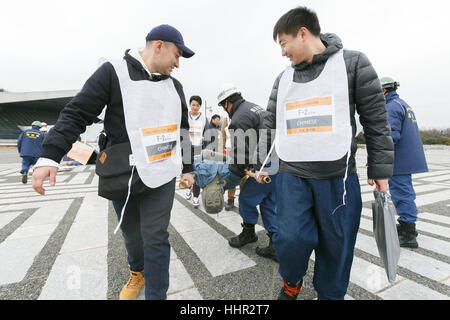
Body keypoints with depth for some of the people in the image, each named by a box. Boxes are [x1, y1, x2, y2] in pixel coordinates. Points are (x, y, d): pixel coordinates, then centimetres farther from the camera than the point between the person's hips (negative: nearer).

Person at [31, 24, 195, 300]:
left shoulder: (174, 86, 12)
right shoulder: (114, 72, -3)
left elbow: (183, 131, 16)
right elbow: (77, 114, -5)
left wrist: (188, 167, 16)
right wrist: (50, 156, -15)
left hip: (162, 176, 2)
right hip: (123, 176, -2)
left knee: (156, 238, 2)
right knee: (131, 234, 17)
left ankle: (156, 295, 19)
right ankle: (137, 272, 46)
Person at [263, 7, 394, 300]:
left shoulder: (353, 63, 2)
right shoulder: (283, 79, 12)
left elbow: (377, 121, 1)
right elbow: (270, 126, 15)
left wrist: (381, 169, 0)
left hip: (338, 176, -1)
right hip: (291, 176, 2)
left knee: (336, 245, 7)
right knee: (292, 238, -7)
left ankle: (330, 295, 35)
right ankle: (292, 283, 26)